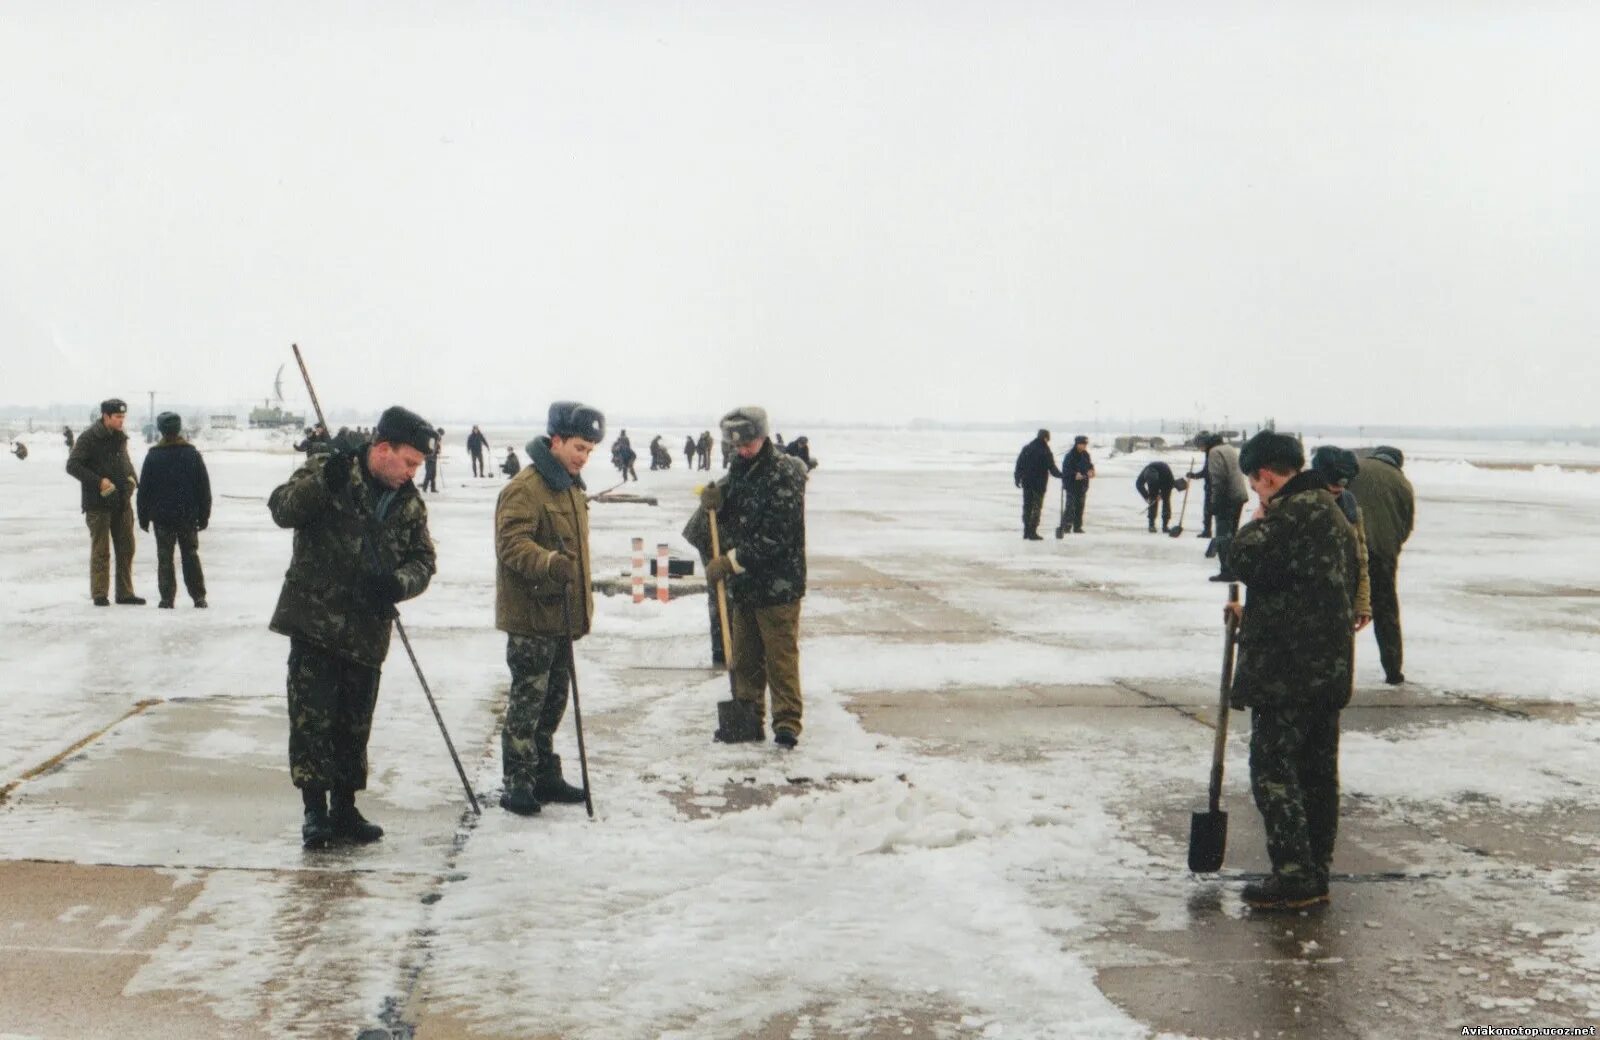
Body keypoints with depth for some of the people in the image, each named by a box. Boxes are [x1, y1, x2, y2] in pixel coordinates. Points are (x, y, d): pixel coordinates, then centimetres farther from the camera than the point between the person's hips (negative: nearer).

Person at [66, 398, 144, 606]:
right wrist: (99, 481, -20)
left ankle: (125, 593, 16)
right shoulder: (89, 437, -10)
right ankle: (99, 594, 6)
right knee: (100, 550, -1)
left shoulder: (121, 437, 11)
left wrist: (132, 479, 5)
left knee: (126, 548, 8)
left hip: (122, 501, 7)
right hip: (98, 502, -7)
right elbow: (72, 465, -13)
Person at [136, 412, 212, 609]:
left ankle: (167, 598, 1)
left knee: (165, 558, 4)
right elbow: (204, 488, 3)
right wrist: (204, 516, 10)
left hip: (162, 517, -1)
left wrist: (143, 517, 7)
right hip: (188, 516, 1)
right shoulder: (192, 454, 0)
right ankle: (198, 597, 7)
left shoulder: (153, 456, -4)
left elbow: (144, 489, -1)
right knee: (190, 555, 9)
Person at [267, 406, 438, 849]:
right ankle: (315, 810, 2)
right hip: (314, 620, -4)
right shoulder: (325, 472, -4)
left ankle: (344, 808, 22)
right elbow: (283, 509, -18)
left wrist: (400, 582, -15)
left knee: (355, 724, 10)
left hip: (368, 631, 4)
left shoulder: (410, 502, 9)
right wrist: (325, 481, -34)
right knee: (312, 717, -6)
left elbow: (423, 560, 7)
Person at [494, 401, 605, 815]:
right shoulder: (525, 488, -15)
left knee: (553, 699, 15)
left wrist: (584, 601, 25)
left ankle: (544, 776, 25)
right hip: (531, 615, -9)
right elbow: (512, 543, -26)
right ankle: (517, 784, 1)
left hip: (562, 615, 9)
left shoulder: (571, 487, 17)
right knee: (527, 700, -5)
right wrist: (550, 563, -41)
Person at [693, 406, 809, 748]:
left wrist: (730, 561, -19)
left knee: (781, 657, -4)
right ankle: (747, 719, 24)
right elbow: (731, 522, 18)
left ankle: (787, 724, 1)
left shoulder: (785, 473, -14)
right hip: (743, 583, 8)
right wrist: (717, 503, -4)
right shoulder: (739, 469, 11)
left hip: (778, 585, -8)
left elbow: (775, 537, -20)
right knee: (745, 658, 14)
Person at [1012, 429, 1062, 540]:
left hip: (1026, 483, 5)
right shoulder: (1045, 452, -11)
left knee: (1027, 507, 12)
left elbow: (1019, 465, 5)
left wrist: (1017, 478, 13)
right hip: (1039, 484, -5)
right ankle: (1032, 532, -2)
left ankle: (1026, 531, 16)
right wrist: (1062, 476, 5)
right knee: (1036, 507, 1)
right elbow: (1052, 469, -9)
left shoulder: (1026, 448, 4)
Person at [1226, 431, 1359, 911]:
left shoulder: (1296, 511, -16)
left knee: (1273, 769, -5)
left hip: (1287, 672, -10)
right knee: (1318, 770, 13)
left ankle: (1295, 874, -5)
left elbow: (1247, 560, -22)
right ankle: (1316, 869, 20)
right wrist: (1254, 615, 30)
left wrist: (1257, 521, -4)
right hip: (1329, 669, 10)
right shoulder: (1333, 514, 18)